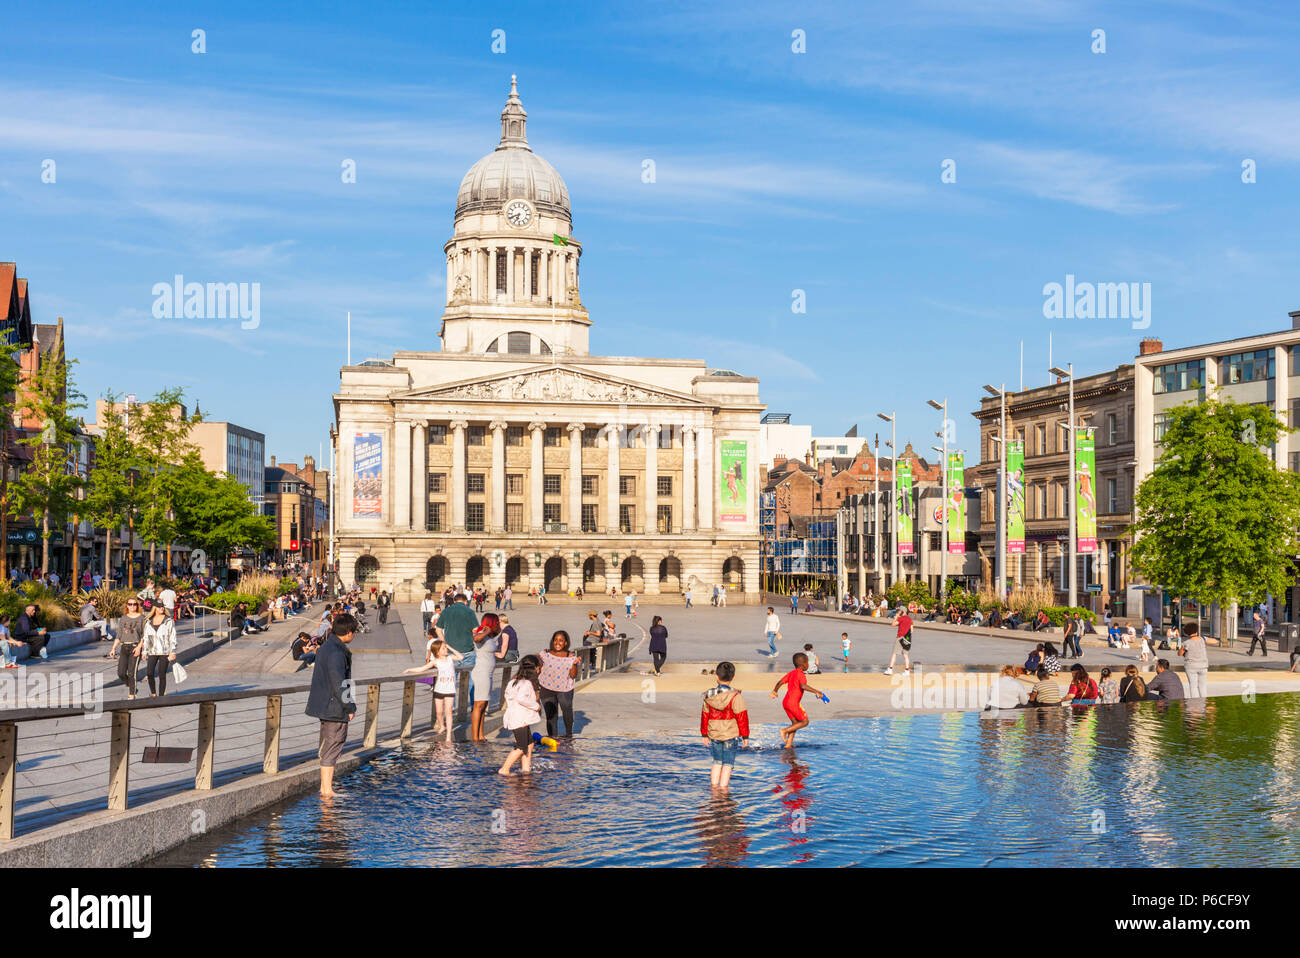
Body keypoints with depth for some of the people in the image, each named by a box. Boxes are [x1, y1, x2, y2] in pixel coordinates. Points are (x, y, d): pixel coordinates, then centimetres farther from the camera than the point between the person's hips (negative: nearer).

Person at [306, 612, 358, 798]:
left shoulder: (326, 647, 12)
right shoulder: (336, 653, -21)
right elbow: (339, 685, -23)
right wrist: (350, 708, -12)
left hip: (324, 705, 10)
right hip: (334, 708, -10)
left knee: (327, 748, 17)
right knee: (332, 749, -4)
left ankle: (324, 786, 24)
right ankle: (327, 790, 1)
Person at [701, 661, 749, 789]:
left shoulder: (709, 696, -2)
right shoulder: (736, 697, -15)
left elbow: (705, 715, 8)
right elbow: (742, 717, -11)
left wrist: (705, 734, 19)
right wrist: (745, 736, -1)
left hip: (714, 735, 4)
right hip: (731, 735, -4)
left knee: (717, 762, 19)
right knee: (727, 764, 5)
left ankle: (714, 786, 20)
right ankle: (723, 788, 5)